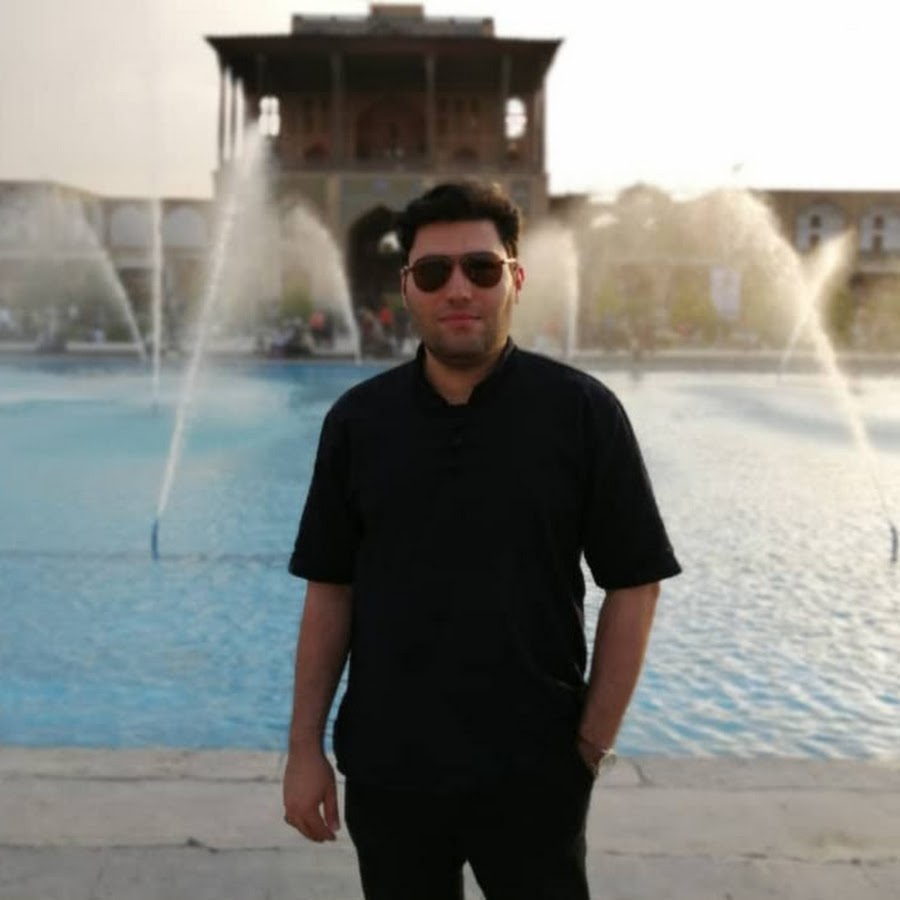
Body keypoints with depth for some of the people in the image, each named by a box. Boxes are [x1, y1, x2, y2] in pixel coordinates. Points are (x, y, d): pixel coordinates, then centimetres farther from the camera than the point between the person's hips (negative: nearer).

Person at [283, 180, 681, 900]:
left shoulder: (582, 412, -7)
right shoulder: (357, 420, 0)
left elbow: (633, 585, -5)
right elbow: (330, 589, 3)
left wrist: (595, 743, -7)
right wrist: (305, 745, 2)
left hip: (534, 773, -2)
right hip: (385, 769, 2)